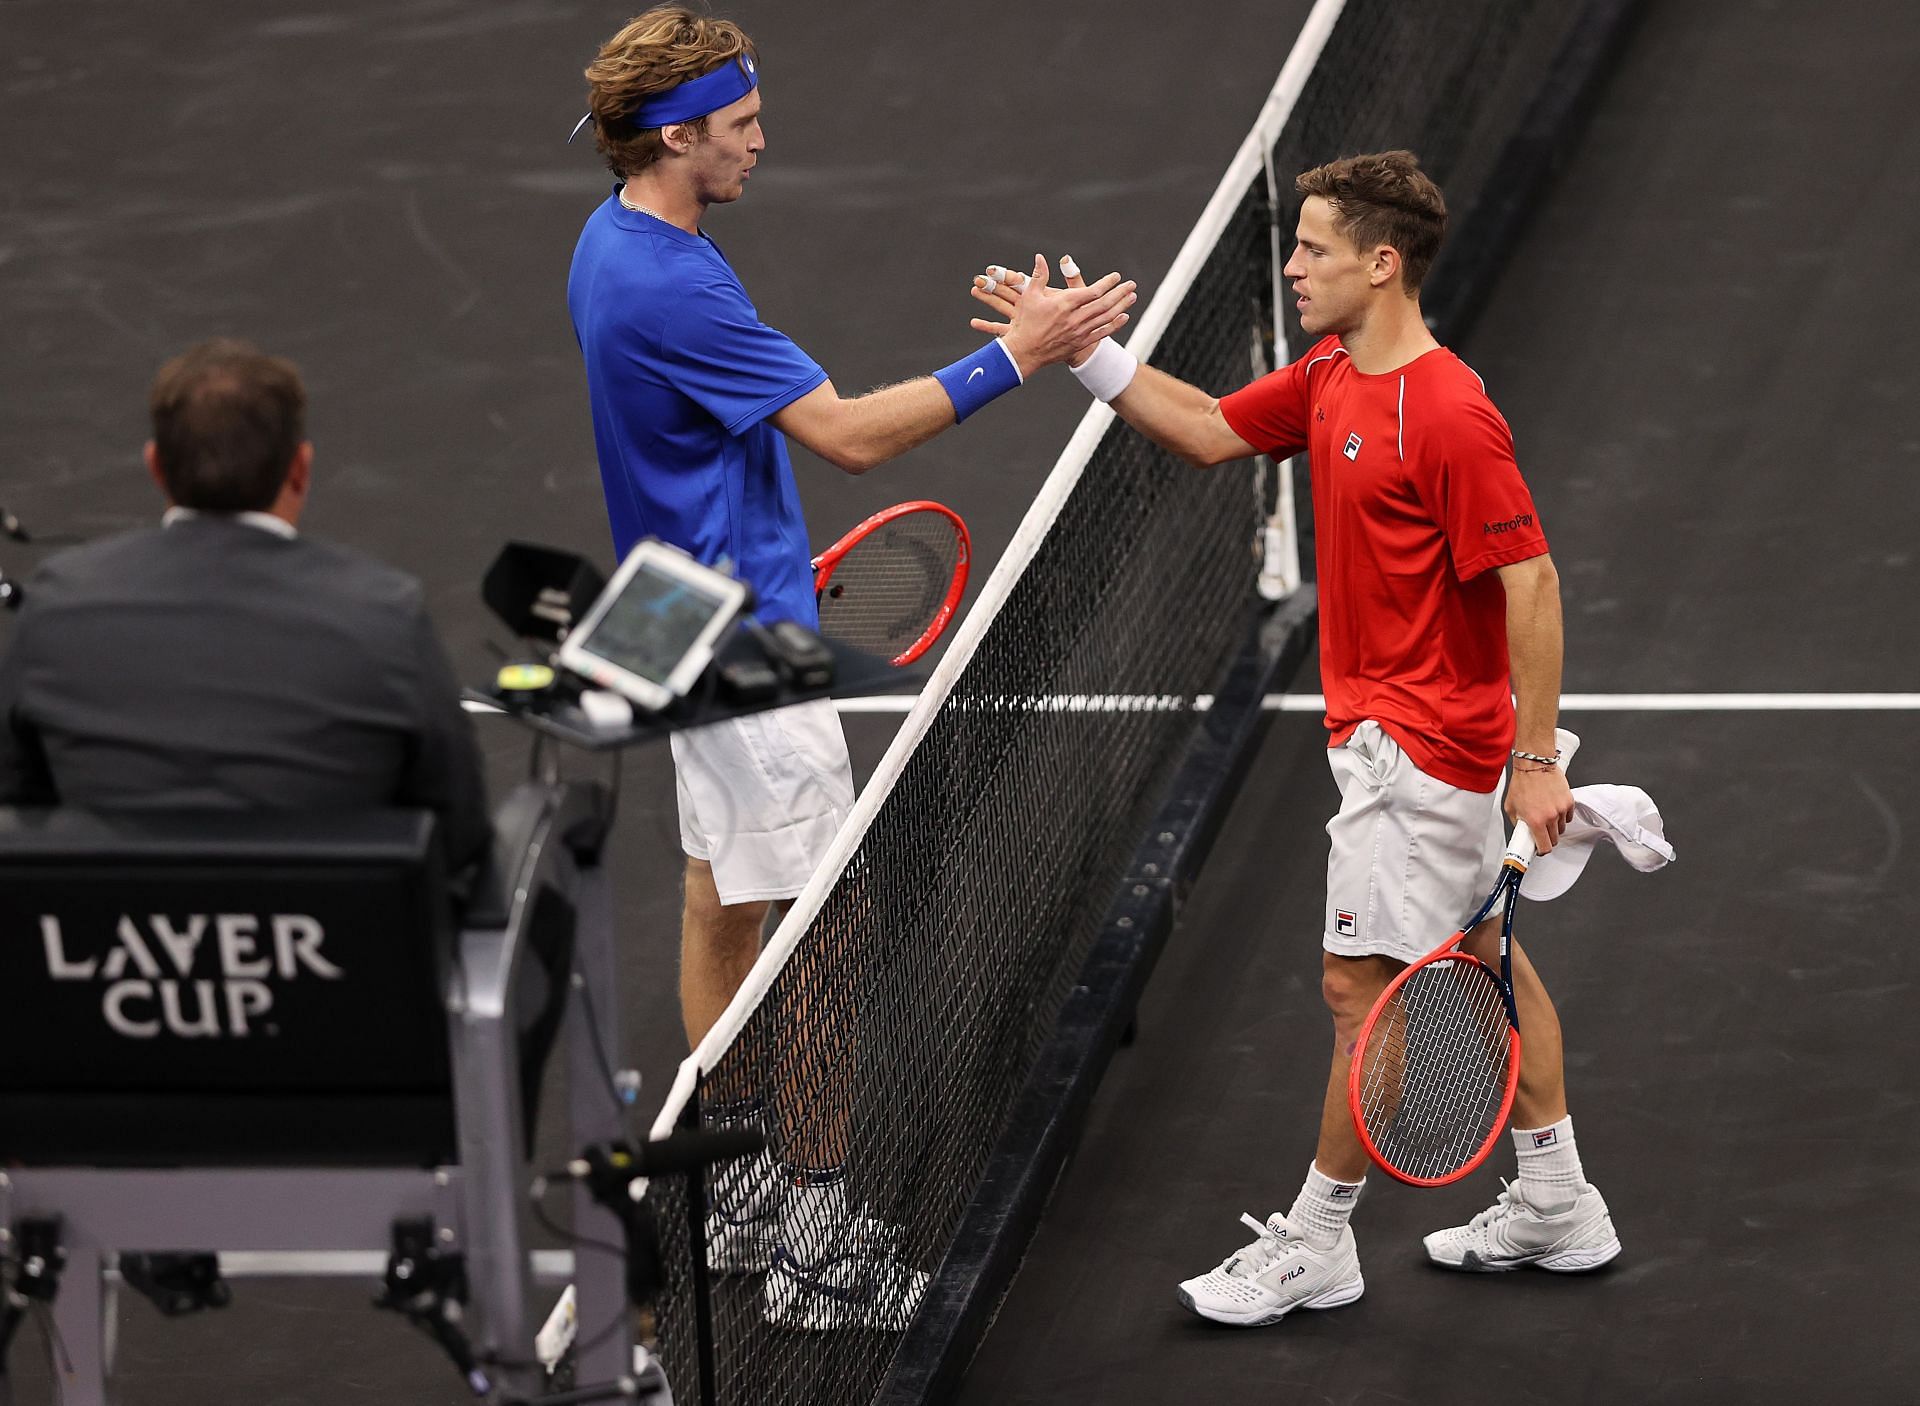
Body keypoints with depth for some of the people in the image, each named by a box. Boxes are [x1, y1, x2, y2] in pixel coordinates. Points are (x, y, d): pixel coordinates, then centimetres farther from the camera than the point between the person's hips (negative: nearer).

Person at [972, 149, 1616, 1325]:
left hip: (1416, 744, -10)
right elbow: (1211, 431, 17)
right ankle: (1559, 1209, 28)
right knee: (1479, 953, 17)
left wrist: (1536, 760, -24)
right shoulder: (1331, 378, 4)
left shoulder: (1449, 415, -24)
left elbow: (1530, 581, -24)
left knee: (1364, 984, -2)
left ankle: (1315, 1247, 8)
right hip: (1397, 730, 10)